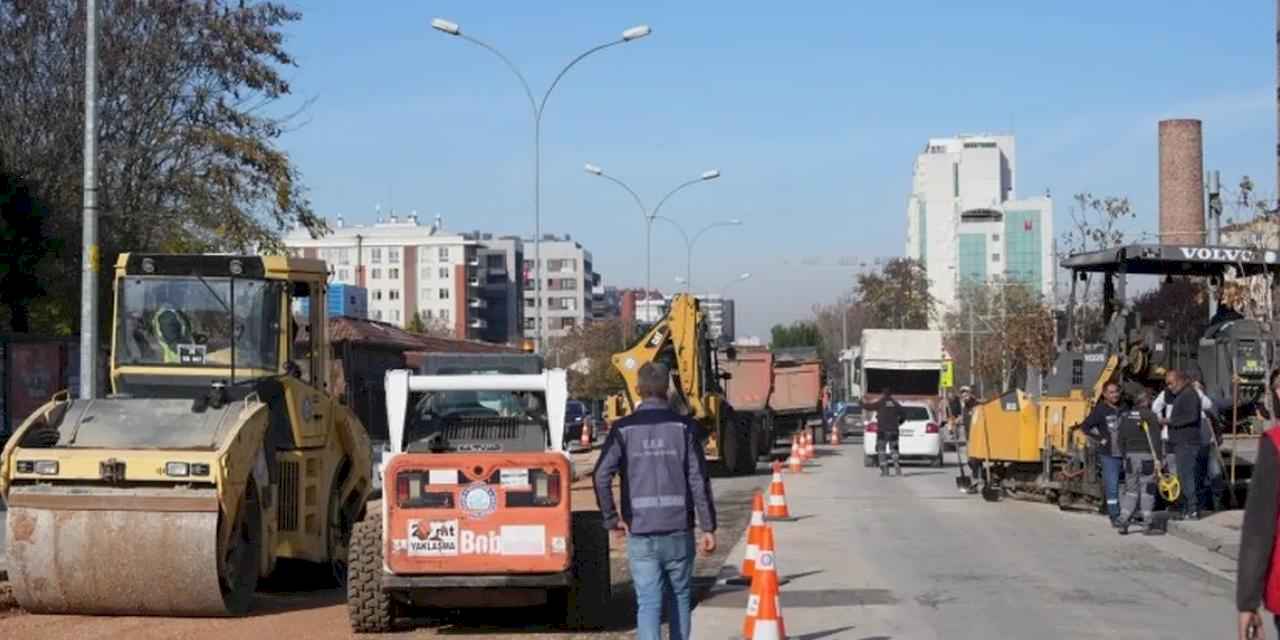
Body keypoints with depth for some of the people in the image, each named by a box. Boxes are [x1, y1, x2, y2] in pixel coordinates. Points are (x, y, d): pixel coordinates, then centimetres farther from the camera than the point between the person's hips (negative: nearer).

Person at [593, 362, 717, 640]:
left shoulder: (623, 429, 0)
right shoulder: (683, 427, -2)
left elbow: (601, 476, -10)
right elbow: (699, 480, -5)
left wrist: (612, 519, 0)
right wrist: (708, 527, -1)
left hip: (639, 533, 0)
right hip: (678, 530, 0)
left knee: (648, 601, 0)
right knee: (681, 595, 17)